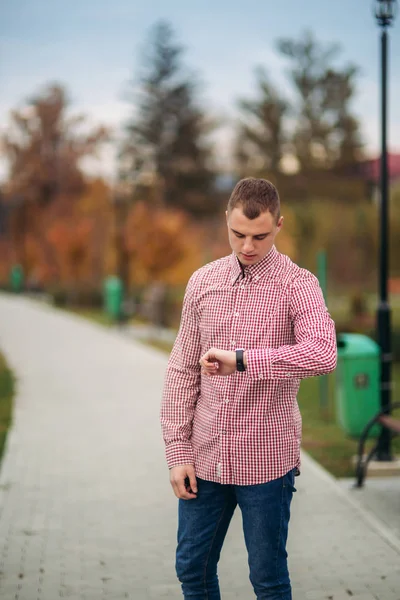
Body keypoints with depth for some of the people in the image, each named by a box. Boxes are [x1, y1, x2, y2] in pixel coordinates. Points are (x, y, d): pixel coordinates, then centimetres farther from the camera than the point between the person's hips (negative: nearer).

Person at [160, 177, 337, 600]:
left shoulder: (297, 286, -8)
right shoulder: (203, 282, 5)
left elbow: (322, 354, -27)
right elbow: (182, 372, 7)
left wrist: (241, 359, -32)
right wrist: (178, 452, 2)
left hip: (266, 462, -4)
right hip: (205, 459, 4)